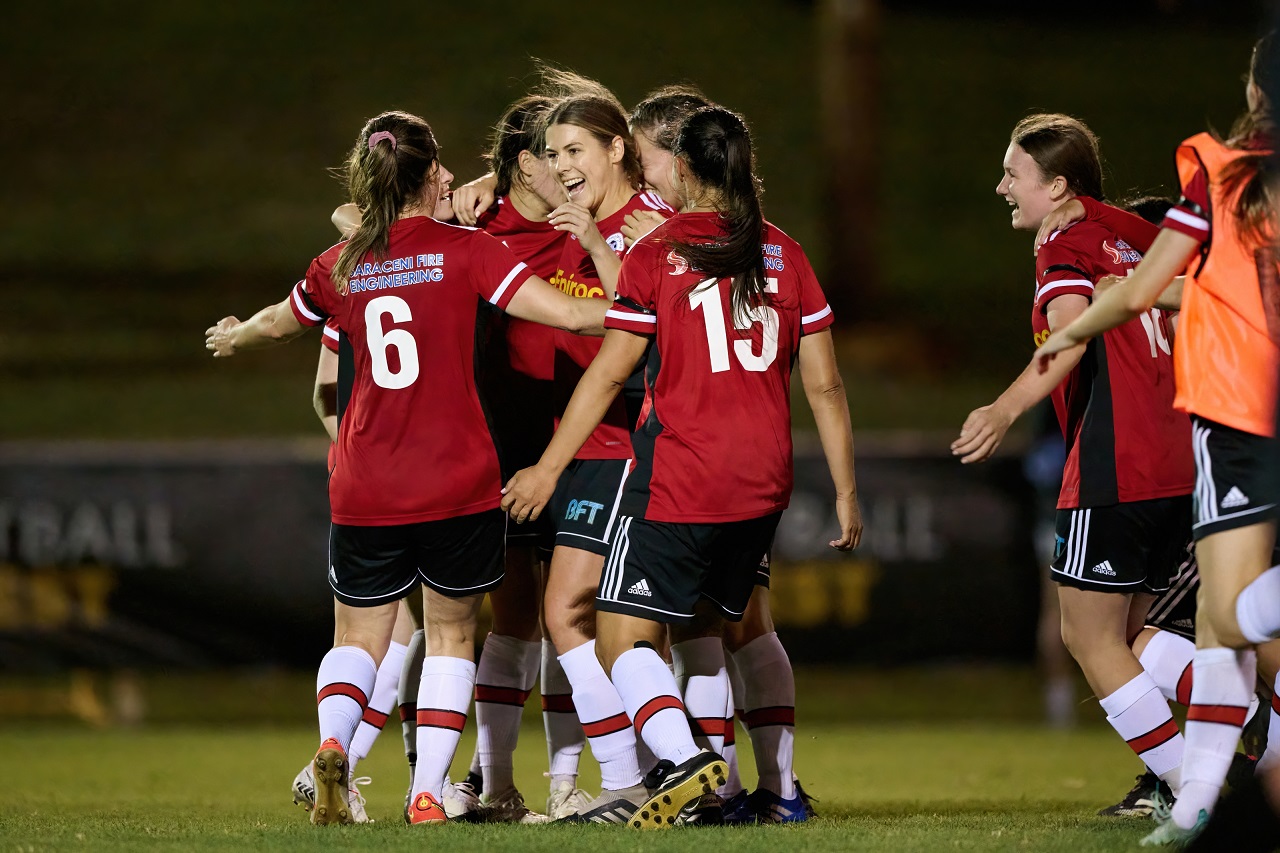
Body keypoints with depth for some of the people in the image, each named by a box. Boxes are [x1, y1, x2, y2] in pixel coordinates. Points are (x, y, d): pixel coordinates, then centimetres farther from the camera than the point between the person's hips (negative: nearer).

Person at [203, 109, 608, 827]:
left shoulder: (338, 267, 5)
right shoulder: (464, 250, -5)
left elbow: (276, 324, 27)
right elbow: (572, 315, -12)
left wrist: (231, 337, 50)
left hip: (365, 491, 2)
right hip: (459, 485, -2)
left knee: (360, 636, 16)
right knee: (452, 633, 14)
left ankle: (333, 740, -14)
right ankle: (428, 793, 4)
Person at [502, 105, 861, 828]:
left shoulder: (657, 255, -4)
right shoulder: (785, 255, 7)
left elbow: (610, 373, -4)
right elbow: (824, 384, 7)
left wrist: (549, 468, 4)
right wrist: (847, 490, 13)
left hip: (677, 483, -5)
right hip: (764, 484, 5)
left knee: (625, 637, -3)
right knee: (700, 626, 23)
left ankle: (685, 760, -26)